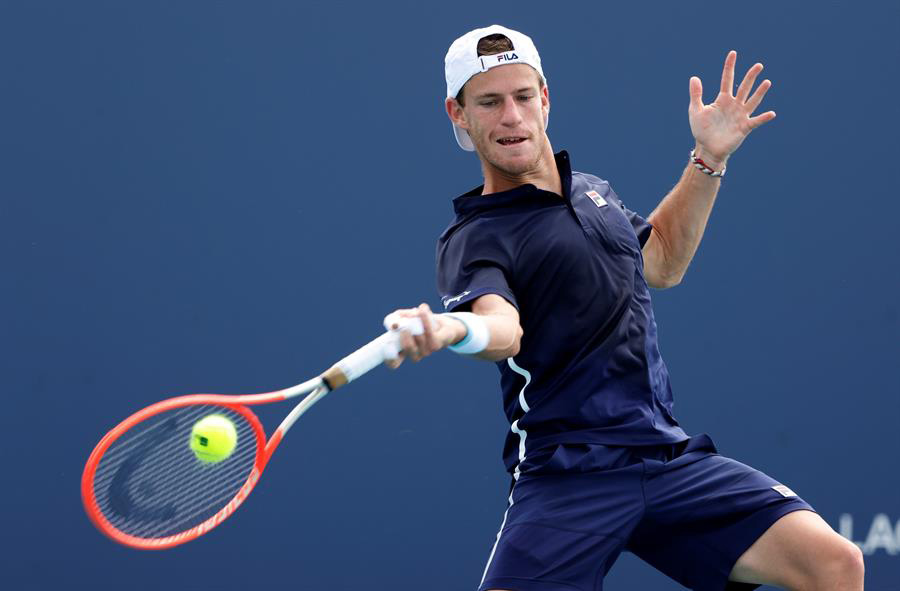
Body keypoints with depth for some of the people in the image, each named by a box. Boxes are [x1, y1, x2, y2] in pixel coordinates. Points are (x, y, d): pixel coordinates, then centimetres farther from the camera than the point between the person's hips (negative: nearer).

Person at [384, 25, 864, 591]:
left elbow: (660, 262, 37)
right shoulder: (474, 239, -6)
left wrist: (709, 159, 27)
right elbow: (504, 327, -28)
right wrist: (451, 328, -52)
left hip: (670, 457, 5)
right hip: (567, 478, -5)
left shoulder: (594, 190, 17)